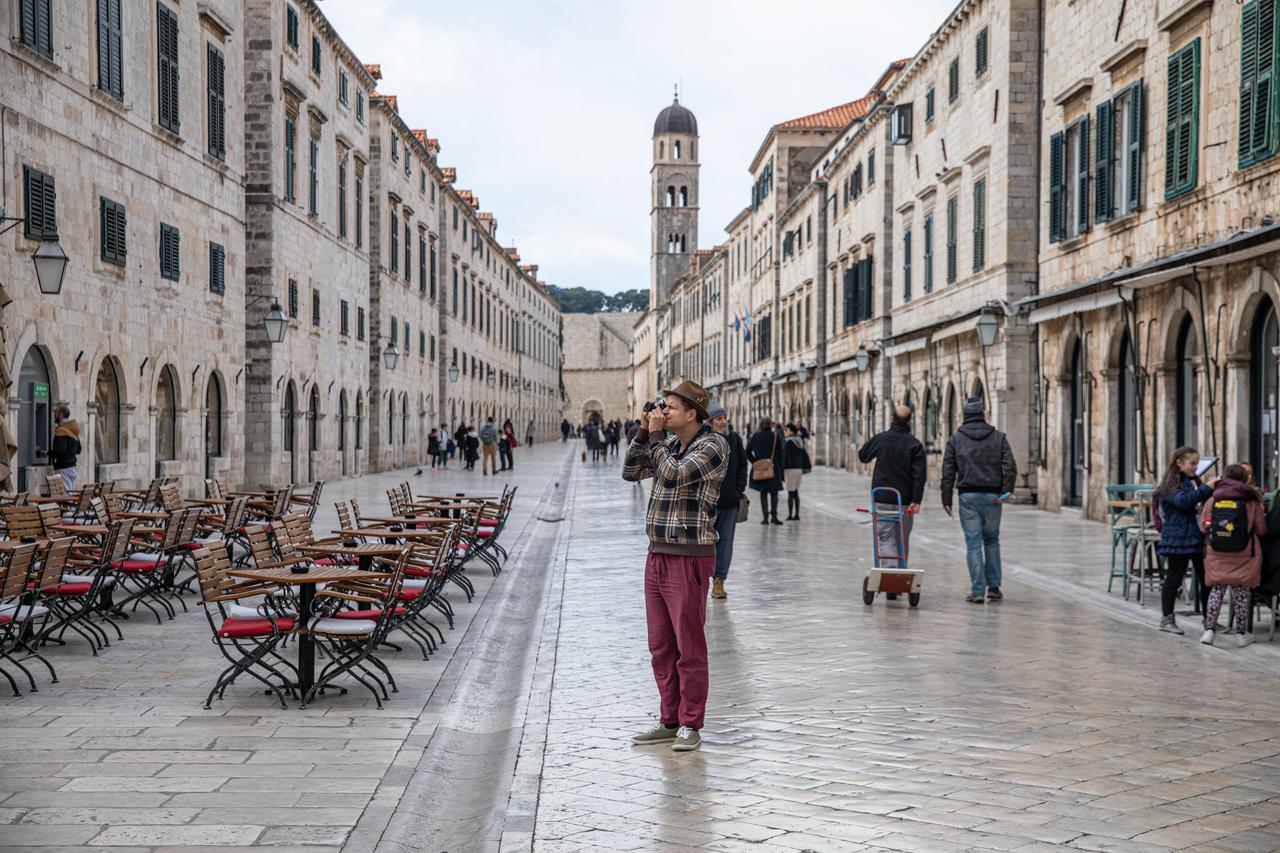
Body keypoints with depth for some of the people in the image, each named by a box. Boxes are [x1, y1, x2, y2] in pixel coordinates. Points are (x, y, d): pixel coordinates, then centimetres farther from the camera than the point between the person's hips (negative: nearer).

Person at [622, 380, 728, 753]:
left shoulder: (713, 445, -9)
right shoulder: (669, 444, 14)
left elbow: (674, 474, -21)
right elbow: (631, 471, 16)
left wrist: (656, 435, -10)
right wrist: (645, 432, 6)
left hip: (689, 557, -8)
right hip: (658, 554, 8)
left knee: (689, 647, -1)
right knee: (660, 646, 11)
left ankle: (690, 725, 6)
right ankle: (670, 720, 20)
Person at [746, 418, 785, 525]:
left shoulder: (754, 436, 1)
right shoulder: (775, 436, -4)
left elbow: (748, 452, 0)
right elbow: (780, 453, -1)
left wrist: (754, 462, 8)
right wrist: (780, 467, 7)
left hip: (759, 468, 1)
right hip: (773, 469, -1)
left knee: (763, 493, 9)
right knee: (774, 493, 7)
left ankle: (765, 516, 3)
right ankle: (773, 515, -2)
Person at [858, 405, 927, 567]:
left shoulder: (880, 439, -1)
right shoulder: (915, 444, -4)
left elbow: (862, 456, 16)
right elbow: (919, 475, -11)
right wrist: (916, 500, -11)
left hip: (882, 499, 0)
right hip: (905, 500, 0)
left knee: (886, 538, -1)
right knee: (903, 540, 13)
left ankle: (890, 568, -22)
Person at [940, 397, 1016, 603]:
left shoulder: (956, 438, 3)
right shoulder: (998, 437, 6)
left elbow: (948, 471, -1)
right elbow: (1010, 467, -5)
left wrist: (946, 498, 2)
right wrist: (1005, 492, -8)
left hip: (968, 495, -1)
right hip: (992, 496, 1)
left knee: (973, 543, 0)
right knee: (991, 540, 16)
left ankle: (977, 590, -3)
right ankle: (994, 586, 17)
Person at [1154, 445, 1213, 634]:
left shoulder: (1194, 481, 17)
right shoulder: (1171, 483, -8)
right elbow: (1183, 501, -24)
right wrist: (1206, 489, -24)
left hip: (1198, 537, 8)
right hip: (1178, 538, -8)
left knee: (1206, 579, 8)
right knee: (1174, 578, -1)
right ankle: (1167, 619, 7)